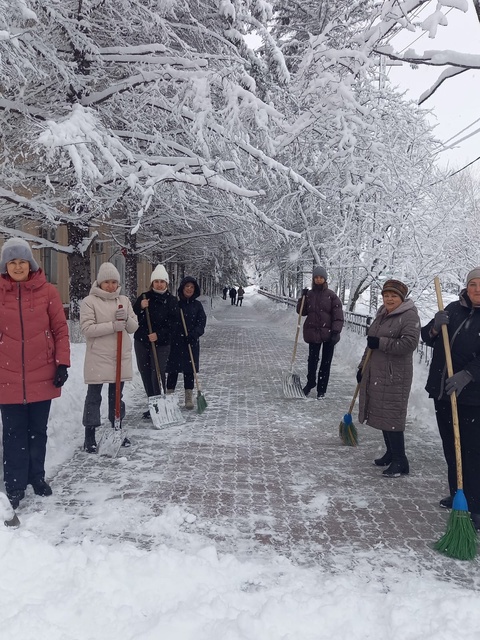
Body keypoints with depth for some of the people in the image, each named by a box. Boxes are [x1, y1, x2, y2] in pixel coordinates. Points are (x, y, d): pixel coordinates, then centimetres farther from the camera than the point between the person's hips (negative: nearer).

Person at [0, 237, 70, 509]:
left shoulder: (47, 291, -3)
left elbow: (61, 329, 0)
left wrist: (62, 364, -6)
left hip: (42, 375, 0)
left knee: (38, 430, 14)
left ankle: (37, 477, 30)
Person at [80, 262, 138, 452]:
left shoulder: (124, 300, 9)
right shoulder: (89, 301, -6)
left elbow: (134, 327, 9)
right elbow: (87, 328, -15)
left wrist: (126, 319, -13)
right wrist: (113, 326, -21)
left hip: (121, 357, 5)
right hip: (98, 358, -5)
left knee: (117, 395, 15)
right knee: (94, 397, 0)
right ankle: (90, 436, 8)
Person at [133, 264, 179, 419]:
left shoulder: (171, 301, -2)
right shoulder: (144, 297, 6)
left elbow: (174, 323, -6)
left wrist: (159, 335, -16)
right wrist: (140, 307, -15)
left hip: (161, 343, -4)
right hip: (141, 342, 4)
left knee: (158, 374, -9)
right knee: (145, 373, 9)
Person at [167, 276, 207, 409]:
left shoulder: (197, 305, 6)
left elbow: (202, 322, 0)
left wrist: (194, 334, -14)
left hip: (191, 343, 2)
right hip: (175, 342, -2)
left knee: (189, 370, 6)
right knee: (173, 370, 4)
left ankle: (189, 397, 15)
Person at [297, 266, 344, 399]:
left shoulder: (331, 295, -4)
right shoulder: (309, 294, 5)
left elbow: (338, 316, -7)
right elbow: (302, 312, 6)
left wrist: (336, 331, -16)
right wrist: (303, 298, -7)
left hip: (328, 333, -1)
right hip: (313, 333, 2)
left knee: (326, 362, 7)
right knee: (312, 359, 8)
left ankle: (322, 389, 18)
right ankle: (310, 382, 32)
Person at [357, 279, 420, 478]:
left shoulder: (409, 316, -10)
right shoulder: (382, 315, 16)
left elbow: (408, 344, -23)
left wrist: (380, 343, -22)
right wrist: (362, 367, 22)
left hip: (395, 375, -8)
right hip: (376, 372, 8)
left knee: (391, 417, -9)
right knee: (381, 414, 14)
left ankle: (400, 462, 0)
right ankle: (391, 453, 27)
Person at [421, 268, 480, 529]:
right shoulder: (454, 309, 8)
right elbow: (428, 338, 9)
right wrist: (435, 327, -12)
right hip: (442, 391, 6)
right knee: (451, 447, 16)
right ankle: (457, 495, 31)